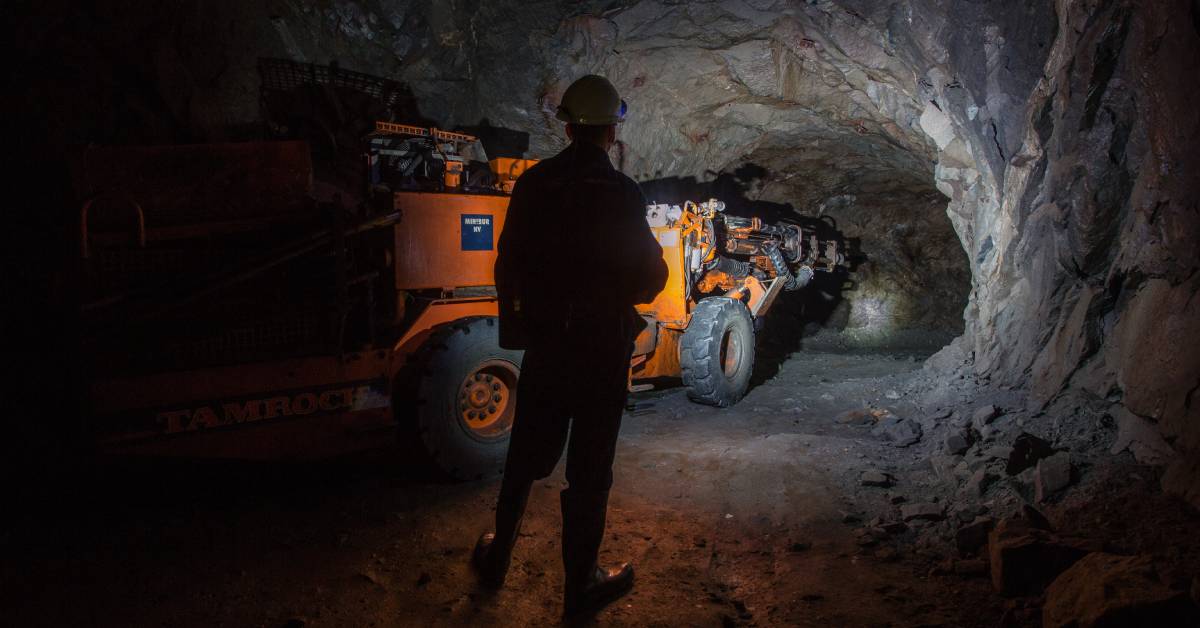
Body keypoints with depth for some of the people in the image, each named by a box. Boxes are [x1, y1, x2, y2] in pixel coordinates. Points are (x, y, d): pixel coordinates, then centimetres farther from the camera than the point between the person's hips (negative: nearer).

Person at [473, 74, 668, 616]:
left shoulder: (533, 184, -2)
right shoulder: (620, 195, -17)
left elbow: (507, 266, 7)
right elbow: (647, 281, -13)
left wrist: (515, 317, 22)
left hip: (543, 343, 5)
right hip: (602, 348, -4)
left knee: (526, 455, 20)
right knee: (589, 469, 8)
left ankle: (497, 557, 34)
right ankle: (580, 583, 20)